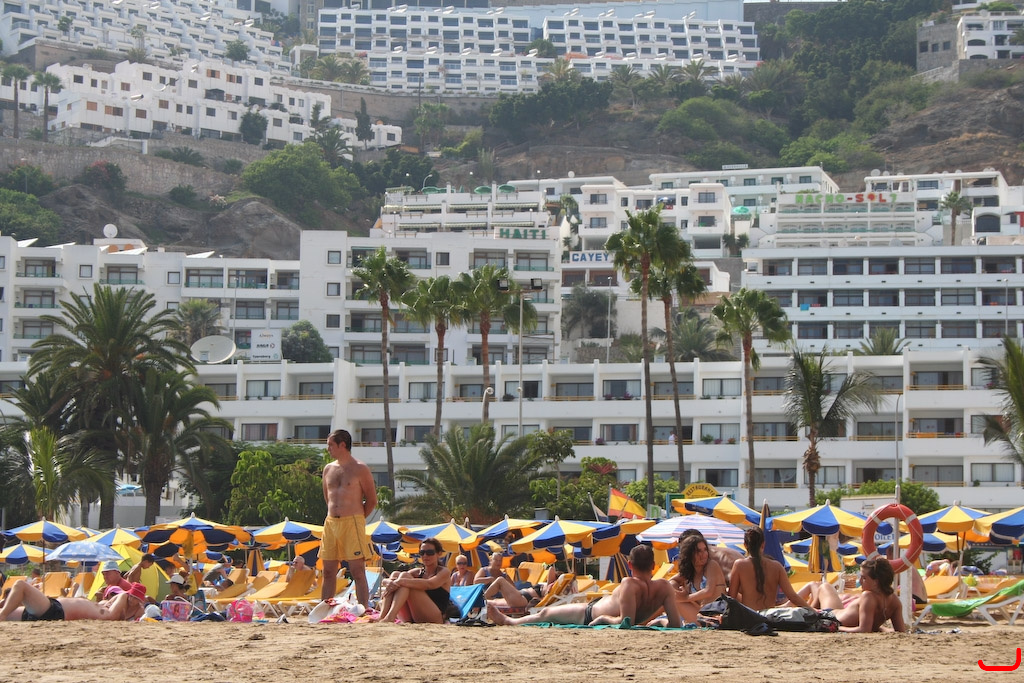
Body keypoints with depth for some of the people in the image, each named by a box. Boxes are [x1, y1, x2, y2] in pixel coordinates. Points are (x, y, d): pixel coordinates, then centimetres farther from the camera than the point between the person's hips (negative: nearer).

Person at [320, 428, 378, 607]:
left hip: (353, 523, -6)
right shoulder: (328, 469, 15)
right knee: (328, 572, 6)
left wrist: (355, 519, 4)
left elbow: (372, 501, 0)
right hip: (330, 523, 6)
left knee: (358, 571, -9)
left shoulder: (360, 469, -2)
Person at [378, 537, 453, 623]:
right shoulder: (417, 572, 20)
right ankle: (382, 616, -28)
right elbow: (385, 581, 6)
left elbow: (430, 584, -21)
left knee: (405, 576, -19)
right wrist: (390, 583, -21)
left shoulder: (444, 572, 4)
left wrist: (401, 582, -29)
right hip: (412, 620, 6)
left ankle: (390, 617, -42)